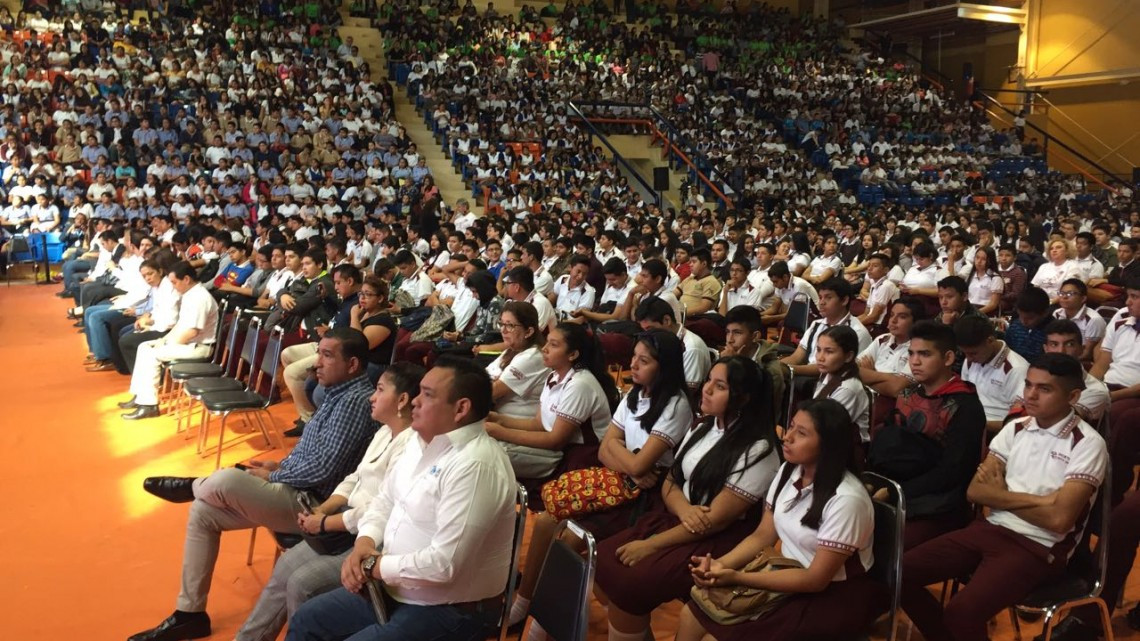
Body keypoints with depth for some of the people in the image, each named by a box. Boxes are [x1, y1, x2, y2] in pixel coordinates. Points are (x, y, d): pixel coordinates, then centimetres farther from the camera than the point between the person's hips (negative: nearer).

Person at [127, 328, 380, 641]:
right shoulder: (340, 393, 11)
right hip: (296, 490, 11)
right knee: (203, 511, 7)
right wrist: (280, 465, 7)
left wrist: (271, 477, -10)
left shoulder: (355, 401, -21)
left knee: (225, 481, -28)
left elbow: (323, 469, -25)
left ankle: (191, 487, 10)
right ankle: (190, 613, 15)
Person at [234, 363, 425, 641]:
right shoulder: (384, 432, 10)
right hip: (350, 526, 10)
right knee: (286, 565, 7)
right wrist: (321, 510, -1)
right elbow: (354, 481, 16)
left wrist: (324, 523, -15)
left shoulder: (410, 445, -23)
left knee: (302, 582, -14)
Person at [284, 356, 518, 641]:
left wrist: (374, 566, -16)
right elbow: (385, 500, 13)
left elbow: (444, 564, -30)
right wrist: (365, 543, -7)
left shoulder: (475, 465, -27)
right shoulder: (422, 441, 3)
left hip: (450, 611, -9)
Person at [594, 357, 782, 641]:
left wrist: (651, 545, -16)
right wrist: (684, 508, -15)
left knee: (628, 583, -22)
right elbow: (670, 482, 9)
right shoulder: (702, 426, 6)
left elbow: (716, 520, -19)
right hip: (676, 520, 8)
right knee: (602, 560, -8)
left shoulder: (757, 451, -18)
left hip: (717, 542, -7)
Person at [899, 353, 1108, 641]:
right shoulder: (1015, 428, 9)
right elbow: (975, 491, 4)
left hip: (1038, 547, -6)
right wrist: (1035, 500, -10)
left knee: (961, 611, -29)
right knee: (901, 572, -9)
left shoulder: (1087, 444, -8)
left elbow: (1058, 518, -18)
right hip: (990, 528, 6)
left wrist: (1000, 495, -3)